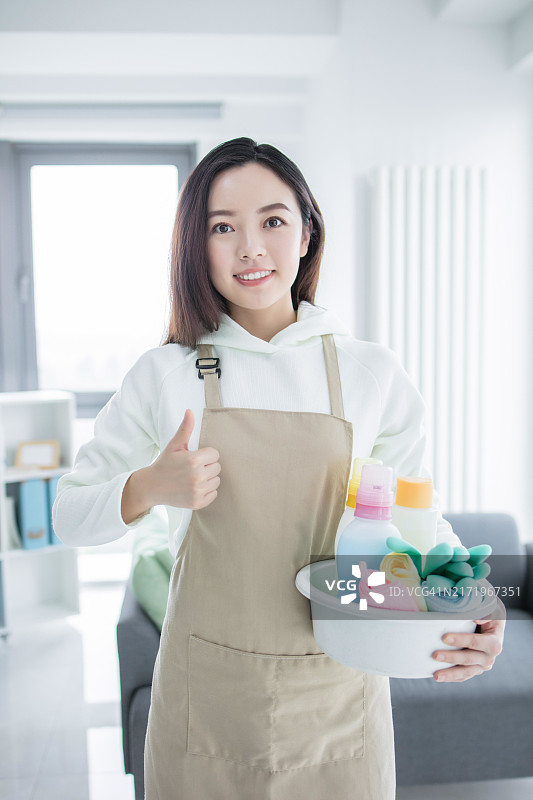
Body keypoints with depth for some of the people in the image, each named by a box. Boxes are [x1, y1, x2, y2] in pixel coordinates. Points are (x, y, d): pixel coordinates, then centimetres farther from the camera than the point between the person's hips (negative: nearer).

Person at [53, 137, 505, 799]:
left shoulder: (373, 375, -5)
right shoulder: (163, 375, -5)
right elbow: (70, 514, 1)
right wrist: (150, 488, -19)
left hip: (338, 698, 1)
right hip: (207, 699, 0)